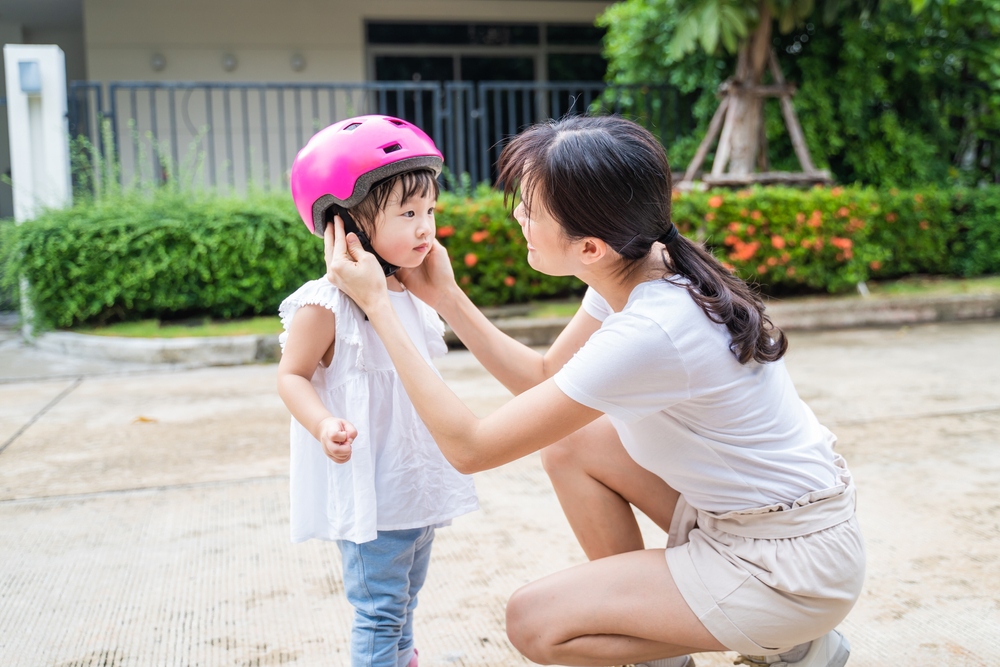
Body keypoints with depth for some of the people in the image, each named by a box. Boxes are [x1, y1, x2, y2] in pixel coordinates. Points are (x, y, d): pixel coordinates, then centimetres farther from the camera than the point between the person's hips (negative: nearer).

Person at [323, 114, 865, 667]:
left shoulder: (648, 336, -32)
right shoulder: (641, 268, -5)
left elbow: (468, 447, -24)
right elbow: (543, 375, 10)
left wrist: (377, 305, -19)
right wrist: (445, 297, 2)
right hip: (741, 508, 9)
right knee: (568, 444, 8)